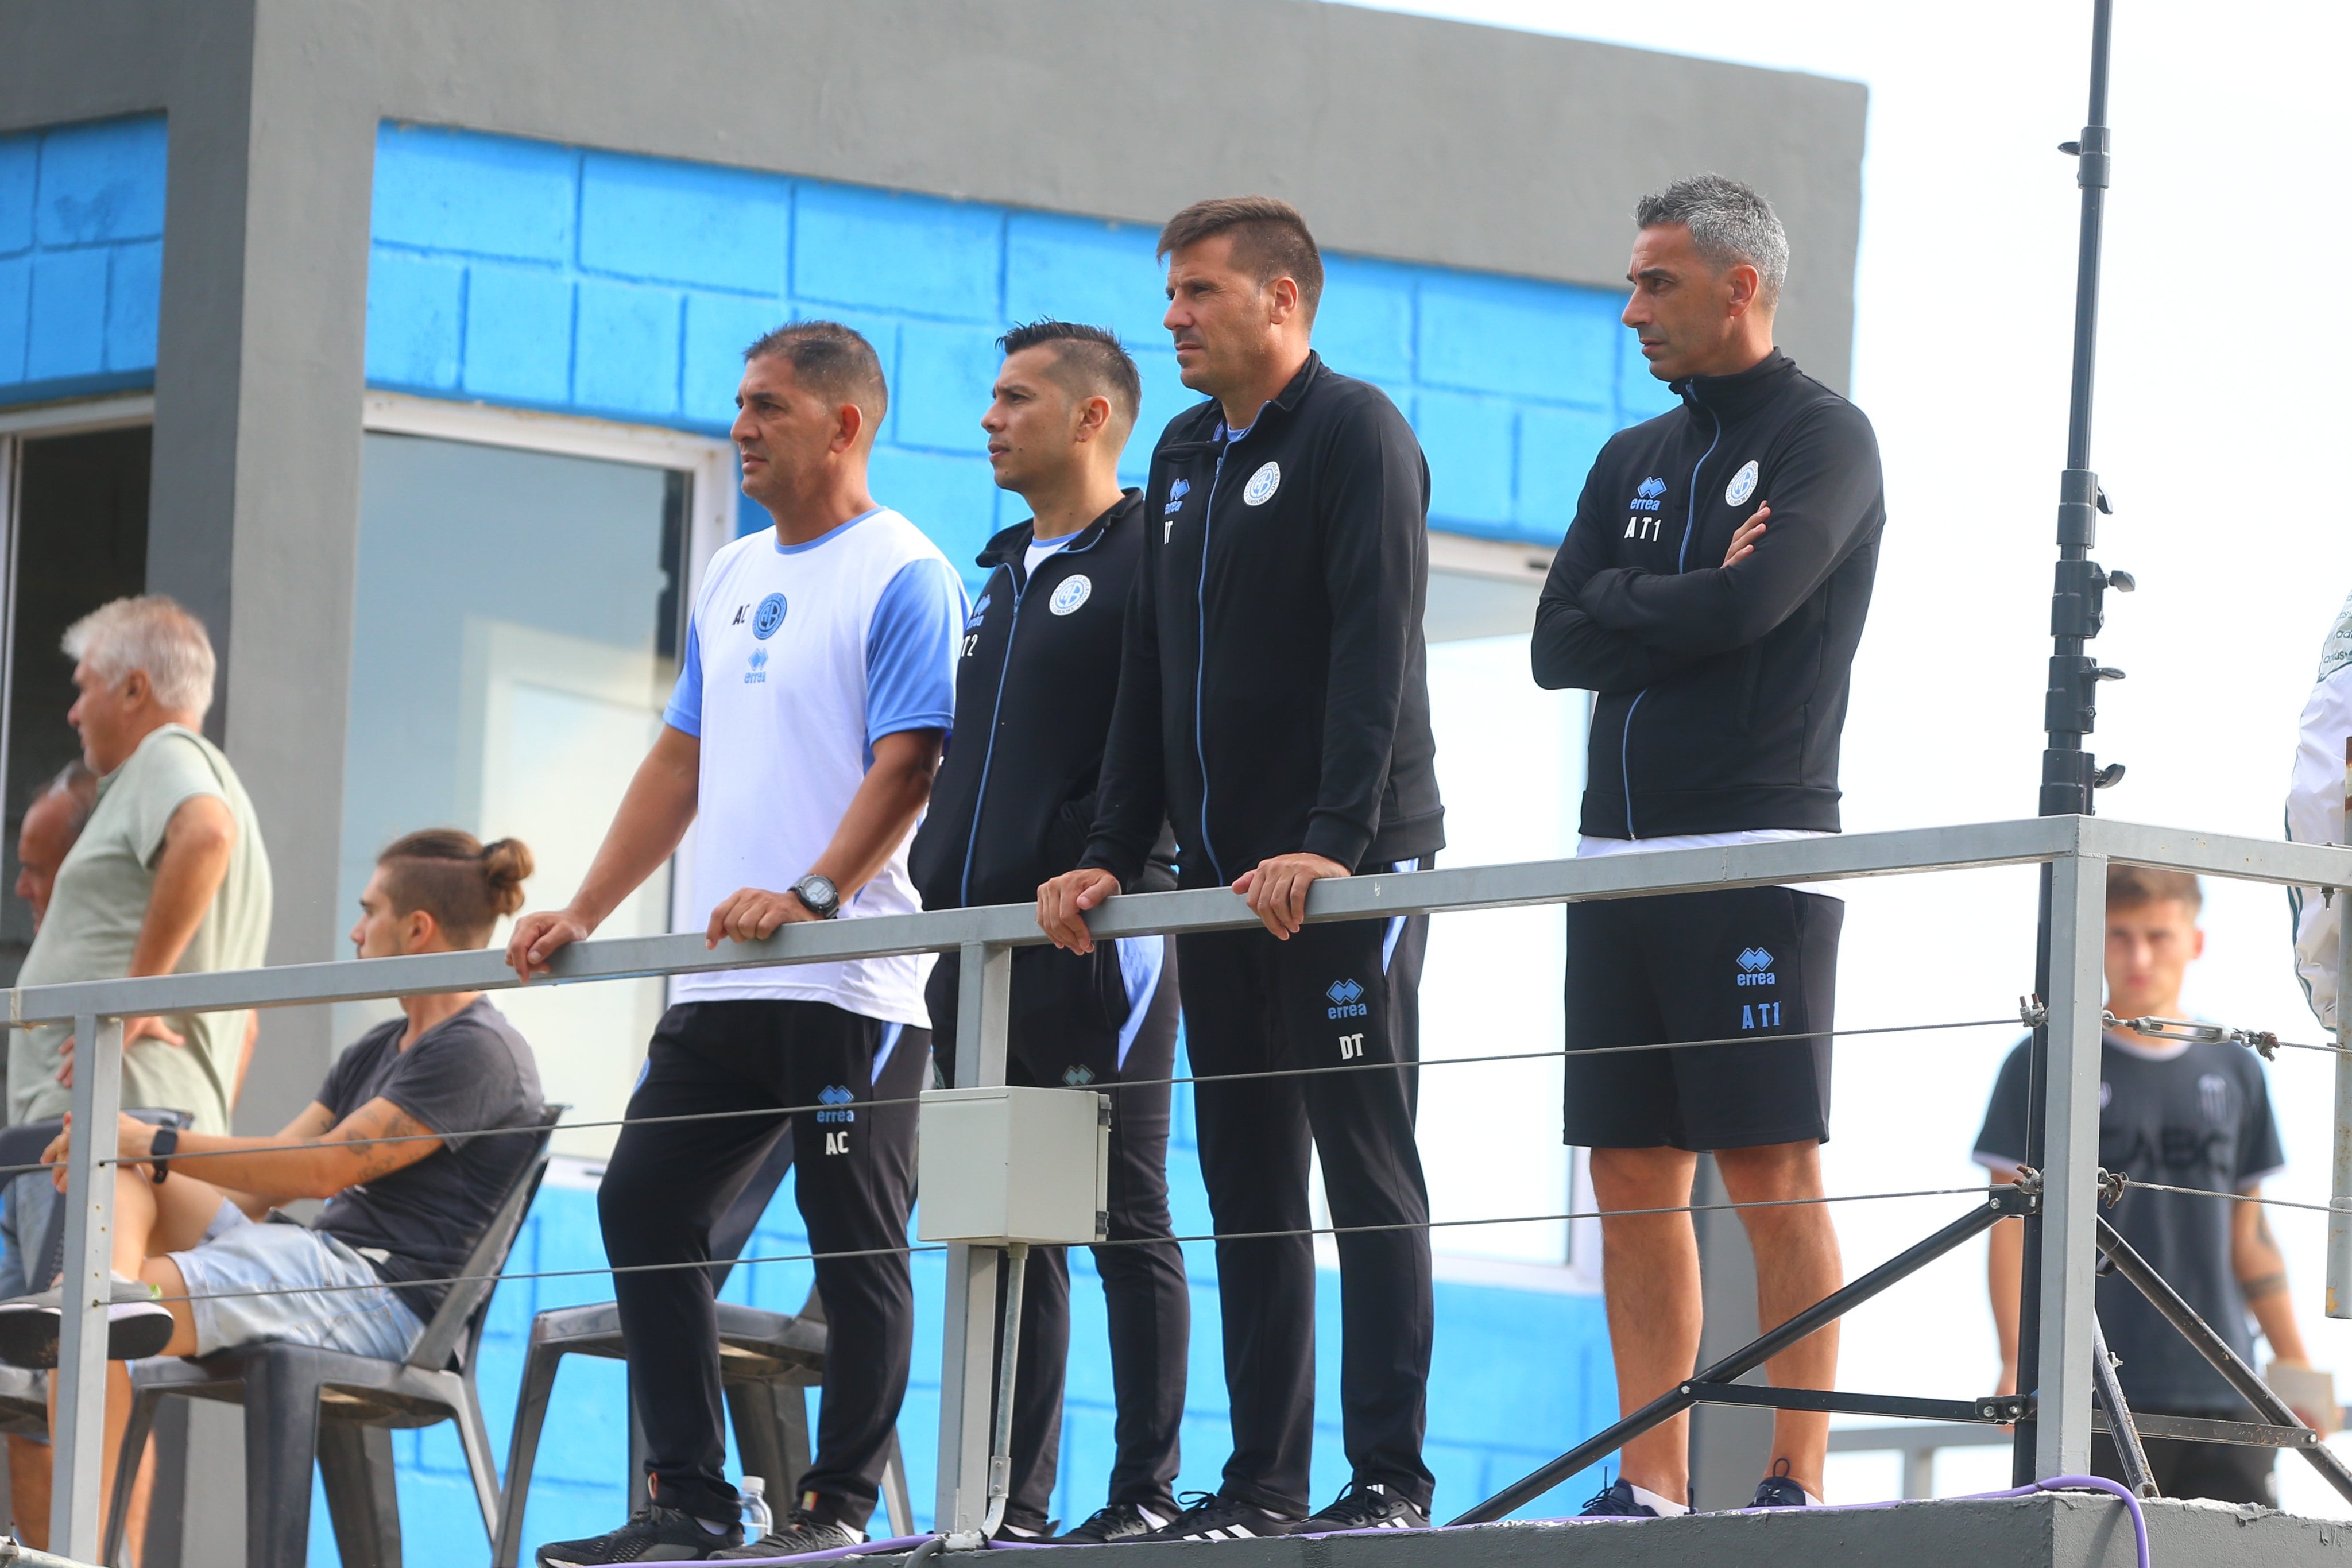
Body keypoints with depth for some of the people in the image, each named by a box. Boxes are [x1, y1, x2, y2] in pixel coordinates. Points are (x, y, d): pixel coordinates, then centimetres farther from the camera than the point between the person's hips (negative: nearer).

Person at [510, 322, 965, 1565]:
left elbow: (907, 766, -14)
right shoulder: (733, 579, 19)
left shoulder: (903, 577, -6)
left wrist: (812, 895, -27)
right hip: (722, 982, 8)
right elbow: (682, 761, 22)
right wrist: (584, 912, 14)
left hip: (852, 984, -8)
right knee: (641, 1207, 4)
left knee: (852, 1243, -2)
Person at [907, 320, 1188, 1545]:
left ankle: (1146, 1492, -4)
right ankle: (1011, 1502, 8)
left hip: (1099, 931, -9)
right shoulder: (1002, 573, 23)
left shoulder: (1146, 557, -4)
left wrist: (1098, 866, -20)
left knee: (1125, 1216, -6)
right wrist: (939, 875, 14)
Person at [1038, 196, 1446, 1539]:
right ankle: (1264, 1480, 8)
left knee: (1368, 1168, -7)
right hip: (1222, 875, 8)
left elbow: (1374, 648, -16)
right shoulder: (1188, 457, 17)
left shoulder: (1356, 434, -7)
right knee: (1247, 1182, 6)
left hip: (1347, 877, -8)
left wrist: (1332, 842, -24)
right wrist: (1113, 857, 11)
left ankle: (1391, 1475, -7)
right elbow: (1149, 671, 19)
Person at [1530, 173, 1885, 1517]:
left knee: (1774, 1170, -9)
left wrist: (1627, 608, 0)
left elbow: (1749, 604, -16)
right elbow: (1561, 644, 9)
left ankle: (1797, 1482, -8)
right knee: (1635, 1172, 4)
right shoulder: (1635, 463, 20)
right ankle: (1653, 1484, 7)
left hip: (1758, 852, -7)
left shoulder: (1824, 438, -1)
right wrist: (1689, 602, -4)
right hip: (1621, 854, 7)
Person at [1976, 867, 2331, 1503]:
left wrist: (2297, 1368, 17)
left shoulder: (2235, 1072, 15)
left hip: (2219, 1386, 4)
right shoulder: (2042, 1066, 2)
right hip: (2093, 1392, -4)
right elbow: (2012, 1225, 0)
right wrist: (2016, 1362, -9)